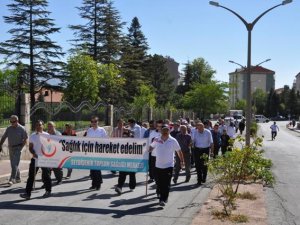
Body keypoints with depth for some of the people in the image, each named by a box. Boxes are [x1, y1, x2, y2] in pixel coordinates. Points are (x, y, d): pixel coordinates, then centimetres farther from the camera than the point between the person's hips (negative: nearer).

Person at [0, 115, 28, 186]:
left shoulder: (22, 129, -6)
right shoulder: (8, 129, 8)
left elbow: (25, 139, -6)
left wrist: (21, 147, -12)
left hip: (17, 148, -6)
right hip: (10, 148, 6)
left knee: (15, 165, -12)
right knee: (13, 165, 12)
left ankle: (12, 179, -15)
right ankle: (18, 178, 24)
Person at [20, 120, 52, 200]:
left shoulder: (46, 135, 0)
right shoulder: (32, 136, 7)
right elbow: (30, 147, 6)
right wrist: (33, 153, -12)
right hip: (35, 158, 2)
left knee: (46, 175, 6)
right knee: (31, 176, -4)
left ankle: (48, 191, 22)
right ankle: (27, 193, -4)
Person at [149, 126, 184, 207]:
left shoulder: (173, 141, -7)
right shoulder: (156, 140, -2)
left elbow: (179, 151, 3)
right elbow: (151, 147, 14)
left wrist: (182, 161, 5)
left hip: (168, 166, -2)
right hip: (158, 166, 3)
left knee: (166, 184, -7)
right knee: (159, 183, 12)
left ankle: (163, 200, -4)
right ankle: (159, 194, 37)